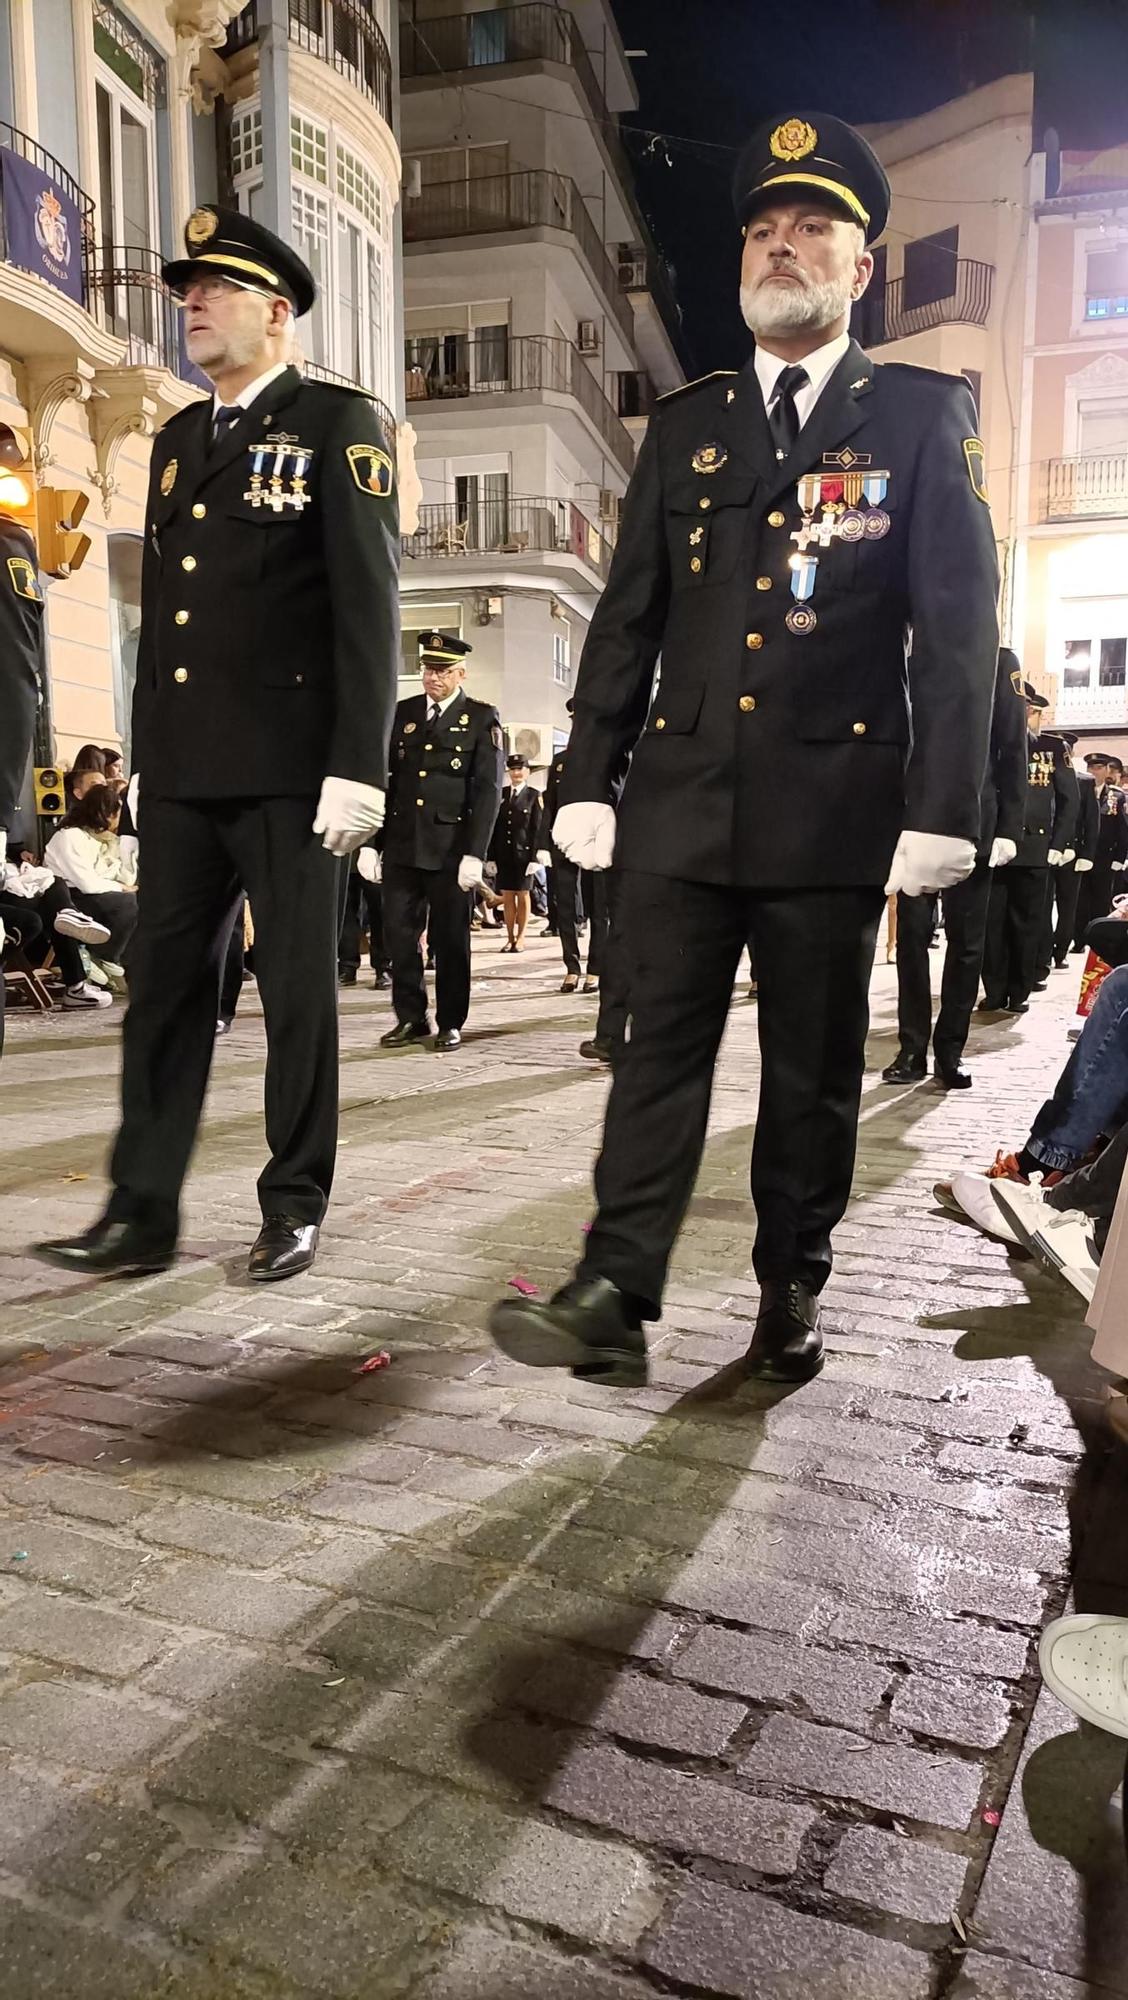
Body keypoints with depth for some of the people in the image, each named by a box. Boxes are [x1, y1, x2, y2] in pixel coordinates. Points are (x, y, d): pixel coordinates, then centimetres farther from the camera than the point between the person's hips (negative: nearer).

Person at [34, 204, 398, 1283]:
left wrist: (357, 765, -16)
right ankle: (142, 1211, 12)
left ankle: (294, 1206, 15)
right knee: (163, 982, 5)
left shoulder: (337, 424, 1)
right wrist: (144, 750, 15)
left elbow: (366, 603, -9)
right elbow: (158, 607, 20)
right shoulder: (177, 439, 20)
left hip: (285, 768, -6)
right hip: (180, 768, 6)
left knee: (297, 990, 2)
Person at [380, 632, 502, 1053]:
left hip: (450, 848, -3)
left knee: (450, 939, 3)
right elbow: (384, 778, 11)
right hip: (401, 845, 4)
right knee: (399, 932, 4)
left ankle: (450, 1023, 15)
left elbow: (488, 789, -5)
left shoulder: (482, 719, 1)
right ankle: (410, 1017, 17)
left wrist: (474, 854, -13)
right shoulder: (402, 713, 12)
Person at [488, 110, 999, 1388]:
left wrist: (942, 809, -9)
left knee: (813, 1072, 7)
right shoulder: (685, 424, 15)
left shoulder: (922, 415, 7)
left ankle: (790, 1299, 20)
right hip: (682, 797, 2)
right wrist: (588, 780, 5)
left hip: (832, 807, -2)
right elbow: (628, 615, 12)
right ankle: (614, 1299, 2)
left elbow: (957, 627, -1)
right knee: (659, 1049, -1)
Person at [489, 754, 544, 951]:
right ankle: (510, 938, 13)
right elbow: (494, 826, 8)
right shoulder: (500, 794, 9)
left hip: (523, 853, -3)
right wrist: (491, 856, 2)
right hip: (503, 853, 3)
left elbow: (537, 828, -4)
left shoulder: (534, 795, 0)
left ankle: (520, 938, 12)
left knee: (522, 895, 5)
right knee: (507, 896, 5)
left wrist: (534, 858, -11)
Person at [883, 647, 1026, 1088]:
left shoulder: (999, 661, 7)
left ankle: (950, 1052, 12)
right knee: (912, 936, 0)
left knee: (966, 941, 4)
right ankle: (912, 1049, 8)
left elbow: (1013, 751, 3)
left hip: (974, 824, 0)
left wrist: (1009, 829, -6)